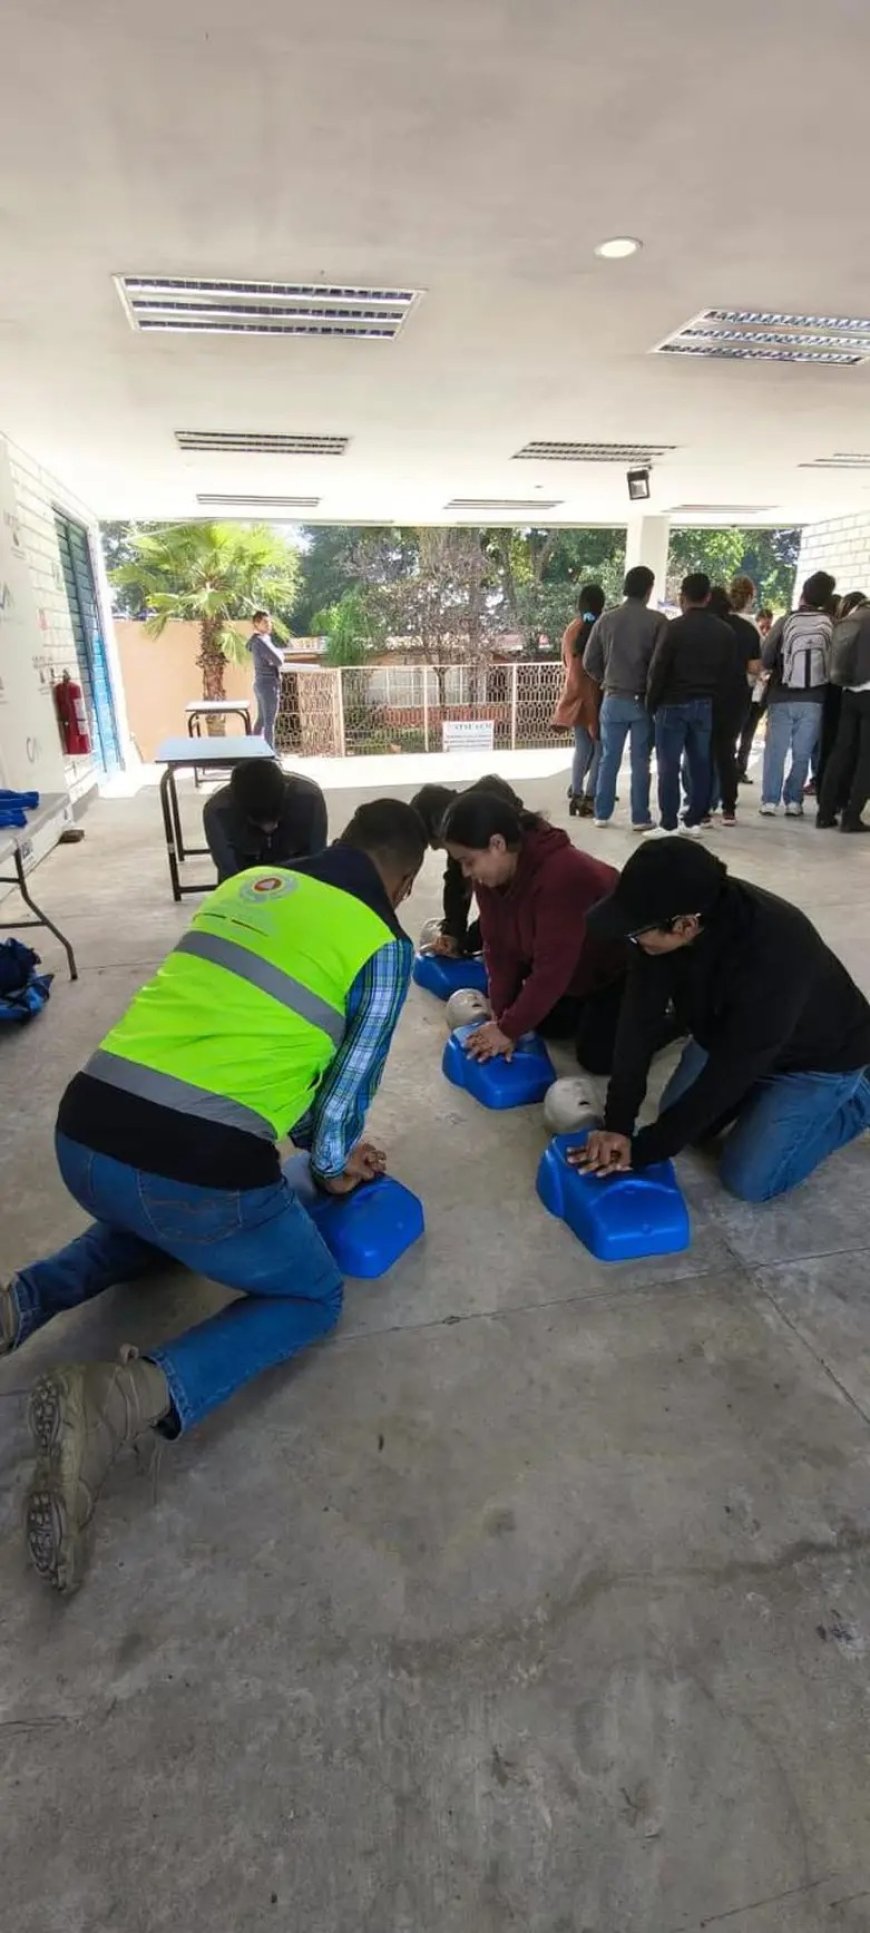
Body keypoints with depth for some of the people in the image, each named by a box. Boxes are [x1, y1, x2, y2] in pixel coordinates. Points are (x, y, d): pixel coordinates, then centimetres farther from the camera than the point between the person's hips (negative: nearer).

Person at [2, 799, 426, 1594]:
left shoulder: (249, 881, 17)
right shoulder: (383, 944, -1)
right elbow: (350, 1082, -1)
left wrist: (309, 1133, 32)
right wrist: (334, 1166, 23)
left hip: (84, 1134, 8)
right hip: (200, 1168, -7)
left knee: (155, 1220, 41)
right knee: (310, 1298, 19)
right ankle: (134, 1394, -7)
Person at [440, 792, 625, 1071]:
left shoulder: (562, 876, -42)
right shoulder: (490, 874, -15)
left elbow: (552, 968, -37)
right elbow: (498, 947, -11)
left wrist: (509, 1029, -28)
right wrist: (501, 1017, -18)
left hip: (620, 965, -7)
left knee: (597, 1056, -8)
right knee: (548, 1025, 10)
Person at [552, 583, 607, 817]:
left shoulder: (571, 629, 4)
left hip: (575, 694, 5)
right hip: (598, 694, -5)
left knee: (582, 747, 13)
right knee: (599, 748, 3)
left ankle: (576, 794, 5)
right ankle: (589, 798, -4)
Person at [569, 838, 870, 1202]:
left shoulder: (771, 958, -43)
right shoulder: (664, 917, -27)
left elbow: (727, 1074, -34)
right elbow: (639, 1020, -22)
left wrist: (643, 1149, -26)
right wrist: (617, 1123, -26)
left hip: (816, 1056, -5)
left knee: (747, 1178, -7)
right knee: (677, 1117, 7)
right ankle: (761, 1087, 27)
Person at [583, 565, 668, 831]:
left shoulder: (606, 620, 2)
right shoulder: (657, 621, -7)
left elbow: (589, 662, 4)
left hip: (613, 698, 2)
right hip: (644, 699, -2)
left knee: (609, 759, 10)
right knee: (640, 761, 3)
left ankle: (602, 814, 13)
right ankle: (640, 818, 5)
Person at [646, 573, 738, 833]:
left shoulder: (675, 627, -9)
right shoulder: (725, 631, 8)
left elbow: (658, 669, -11)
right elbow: (729, 675, 8)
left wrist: (652, 703, -1)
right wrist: (719, 705, 13)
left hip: (673, 704, -5)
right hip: (706, 705, 5)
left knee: (669, 765, -3)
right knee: (700, 763, 11)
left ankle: (669, 824, -4)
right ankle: (694, 820, 15)